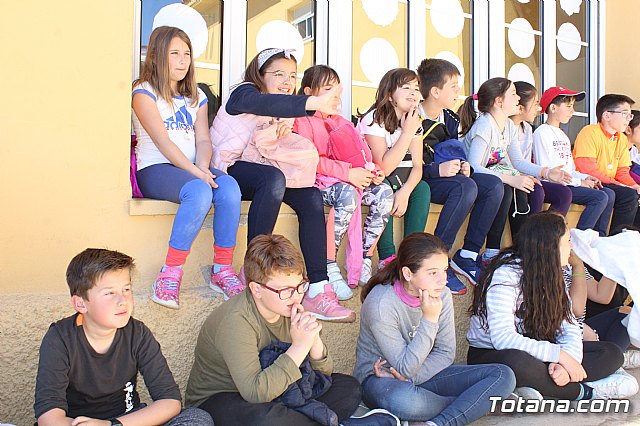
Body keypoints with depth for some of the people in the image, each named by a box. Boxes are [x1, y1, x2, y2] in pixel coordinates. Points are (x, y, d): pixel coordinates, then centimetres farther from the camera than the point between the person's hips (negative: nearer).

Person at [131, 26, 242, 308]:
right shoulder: (144, 92, 2)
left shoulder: (196, 96, 21)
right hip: (155, 169, -5)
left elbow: (203, 140, 8)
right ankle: (170, 274, -29)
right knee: (200, 192, -37)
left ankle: (222, 269, -21)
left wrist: (203, 167, -14)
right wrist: (195, 172, -22)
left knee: (229, 188, -28)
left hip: (193, 169, 5)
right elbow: (162, 141, -10)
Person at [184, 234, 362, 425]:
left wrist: (314, 340, -21)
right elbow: (255, 393, -37)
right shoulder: (236, 322, -27)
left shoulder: (287, 307, -7)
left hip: (272, 390, 6)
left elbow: (324, 372, 0)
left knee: (349, 388, -3)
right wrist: (299, 347, -34)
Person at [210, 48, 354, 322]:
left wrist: (282, 131, -11)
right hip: (228, 168, -7)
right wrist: (314, 103, -46)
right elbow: (265, 103, -32)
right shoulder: (244, 92, -7)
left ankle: (317, 290, -21)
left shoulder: (281, 113, 18)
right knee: (273, 178, -36)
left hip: (257, 172, 7)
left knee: (312, 198, -14)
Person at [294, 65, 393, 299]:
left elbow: (360, 153, 19)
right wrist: (348, 173, -22)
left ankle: (364, 261, -13)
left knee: (384, 192, -20)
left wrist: (371, 170, -4)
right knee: (348, 194, -38)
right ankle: (329, 267, -26)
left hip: (351, 180, 7)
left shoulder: (341, 122, 24)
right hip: (320, 181, -7)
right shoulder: (303, 122, 0)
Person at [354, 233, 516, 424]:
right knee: (403, 400, -44)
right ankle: (477, 403, -17)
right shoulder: (380, 303, -25)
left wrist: (409, 377, -18)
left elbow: (446, 353, -2)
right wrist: (429, 319, -30)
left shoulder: (441, 295, -7)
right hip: (377, 378, -6)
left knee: (503, 375, -12)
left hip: (425, 374, 6)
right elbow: (406, 367, -22)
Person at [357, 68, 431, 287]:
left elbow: (417, 166, -8)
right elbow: (384, 167, -28)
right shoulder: (373, 120, -19)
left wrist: (405, 191, -28)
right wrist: (407, 133, -28)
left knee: (422, 188, -20)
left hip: (395, 180, 6)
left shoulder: (415, 122, 0)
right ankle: (387, 258, -29)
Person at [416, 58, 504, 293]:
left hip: (447, 177, 9)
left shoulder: (451, 119, 12)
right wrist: (437, 170, -25)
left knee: (494, 185, -9)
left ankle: (467, 256, -8)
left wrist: (463, 166, 3)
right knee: (467, 186, -32)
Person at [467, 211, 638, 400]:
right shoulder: (505, 276, -19)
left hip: (534, 351, 7)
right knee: (516, 363, -42)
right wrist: (559, 355, -30)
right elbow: (503, 339, -29)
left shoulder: (552, 277, 6)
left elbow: (570, 328, -3)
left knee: (612, 353, -5)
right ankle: (585, 391, -18)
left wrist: (565, 362, -24)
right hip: (489, 355, -7)